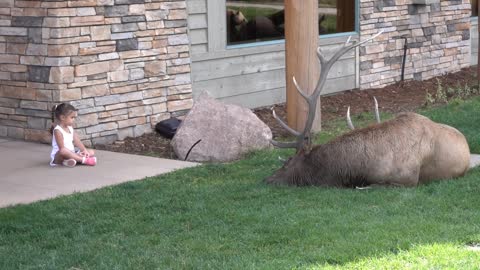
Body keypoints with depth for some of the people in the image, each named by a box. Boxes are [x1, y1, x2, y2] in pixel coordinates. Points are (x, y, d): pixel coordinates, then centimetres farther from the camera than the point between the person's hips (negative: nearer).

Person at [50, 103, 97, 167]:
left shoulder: (70, 128, 10)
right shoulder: (58, 130, -16)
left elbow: (77, 141, 4)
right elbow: (62, 148, -23)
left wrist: (84, 150, -14)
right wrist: (76, 154, -26)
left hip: (71, 154, 9)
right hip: (59, 156, -9)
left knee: (91, 152, 2)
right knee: (63, 151, -42)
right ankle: (84, 160, -38)